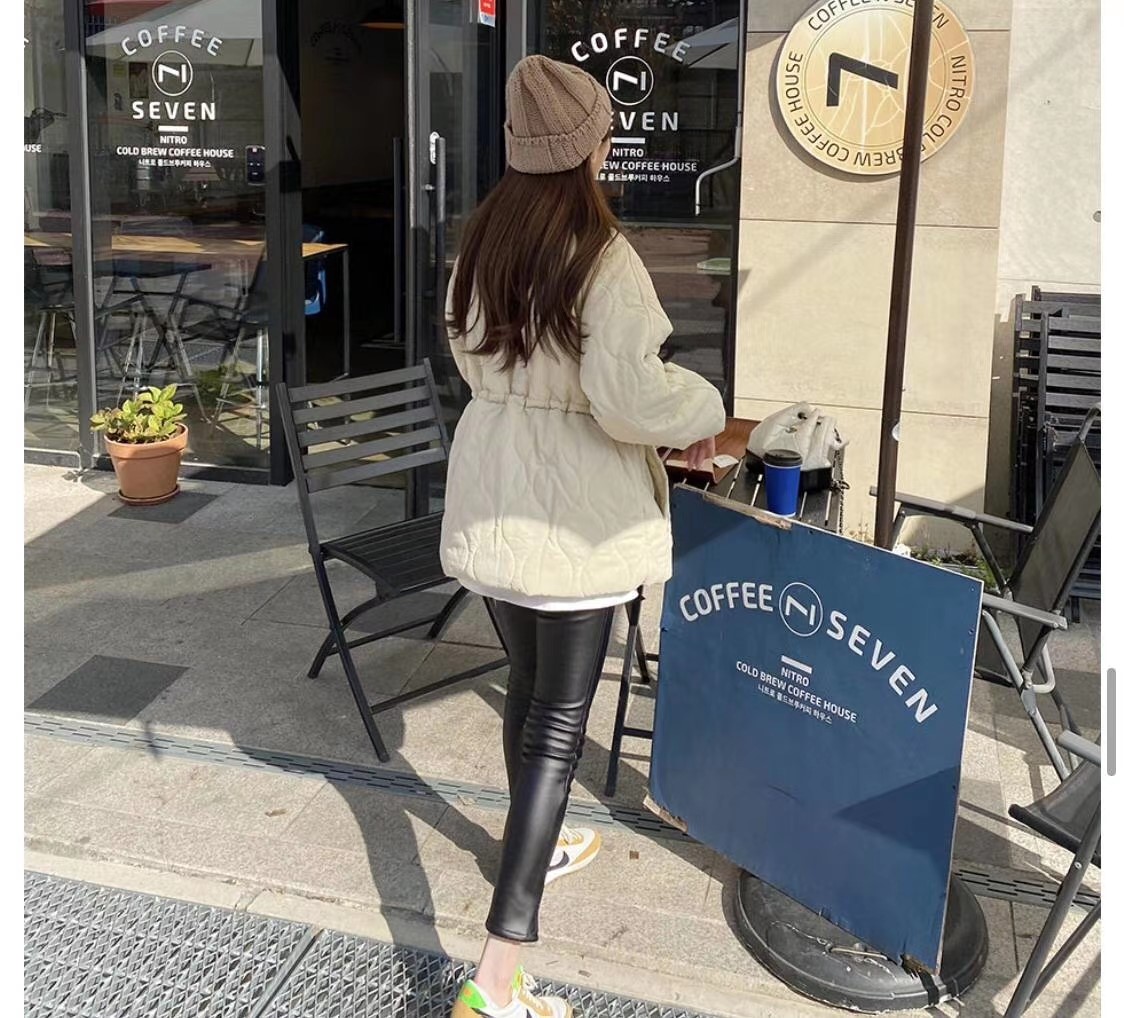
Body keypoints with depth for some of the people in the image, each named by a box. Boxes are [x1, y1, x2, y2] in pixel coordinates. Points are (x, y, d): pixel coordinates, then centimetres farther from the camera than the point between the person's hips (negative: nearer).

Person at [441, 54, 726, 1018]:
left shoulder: (484, 239, 3)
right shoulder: (601, 258, -18)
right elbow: (631, 394, -24)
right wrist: (703, 414, -6)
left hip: (492, 496, 7)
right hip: (574, 513, -7)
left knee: (527, 684, 25)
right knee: (558, 723, -1)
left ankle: (539, 846, 48)